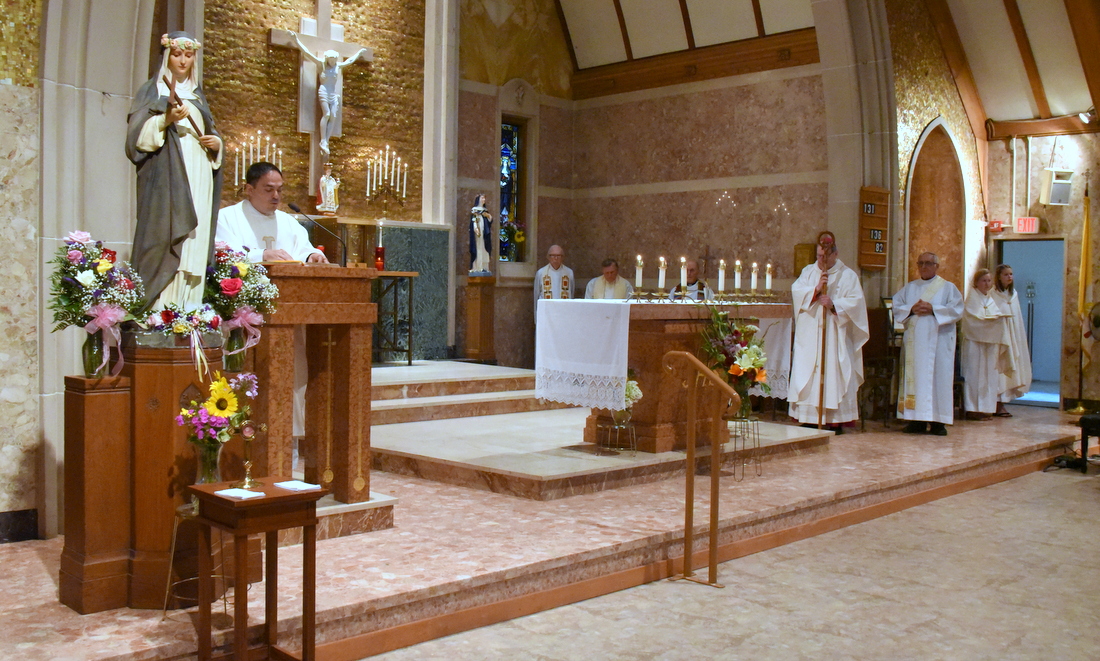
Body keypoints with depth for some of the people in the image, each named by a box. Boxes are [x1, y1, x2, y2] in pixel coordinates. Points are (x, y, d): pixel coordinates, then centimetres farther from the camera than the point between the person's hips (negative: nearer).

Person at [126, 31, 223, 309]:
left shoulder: (197, 95, 23)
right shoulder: (152, 90, 8)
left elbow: (209, 132, 26)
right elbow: (137, 132, -3)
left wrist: (216, 143, 3)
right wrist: (166, 120, -19)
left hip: (198, 179, 5)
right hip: (167, 177, -5)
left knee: (195, 239, -3)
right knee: (166, 236, -14)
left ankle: (189, 305, -3)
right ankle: (161, 305, -15)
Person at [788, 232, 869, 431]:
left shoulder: (848, 275, 4)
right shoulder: (808, 271, 14)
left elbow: (856, 302, -7)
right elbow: (796, 291, -1)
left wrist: (834, 305, -21)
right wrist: (815, 289, -17)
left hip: (835, 337, -3)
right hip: (809, 336, 3)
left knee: (834, 375, -6)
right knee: (807, 374, -1)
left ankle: (835, 420, -3)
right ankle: (809, 419, 3)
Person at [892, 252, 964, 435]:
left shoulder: (948, 287, 8)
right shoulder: (909, 288, 17)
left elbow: (957, 310, -4)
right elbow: (896, 307, 9)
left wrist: (933, 309, -13)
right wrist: (911, 309, -9)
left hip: (938, 340, -3)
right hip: (914, 341, 3)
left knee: (938, 377, -6)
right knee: (914, 377, -1)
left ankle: (937, 421, -4)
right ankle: (916, 420, 2)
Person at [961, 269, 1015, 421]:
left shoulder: (992, 299, 19)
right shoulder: (972, 297, 0)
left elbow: (999, 317, 16)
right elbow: (974, 318, -12)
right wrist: (994, 318, -15)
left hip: (991, 341, 6)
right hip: (975, 341, -6)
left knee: (990, 374, 2)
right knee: (975, 374, -7)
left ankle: (986, 408, 5)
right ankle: (973, 409, -6)